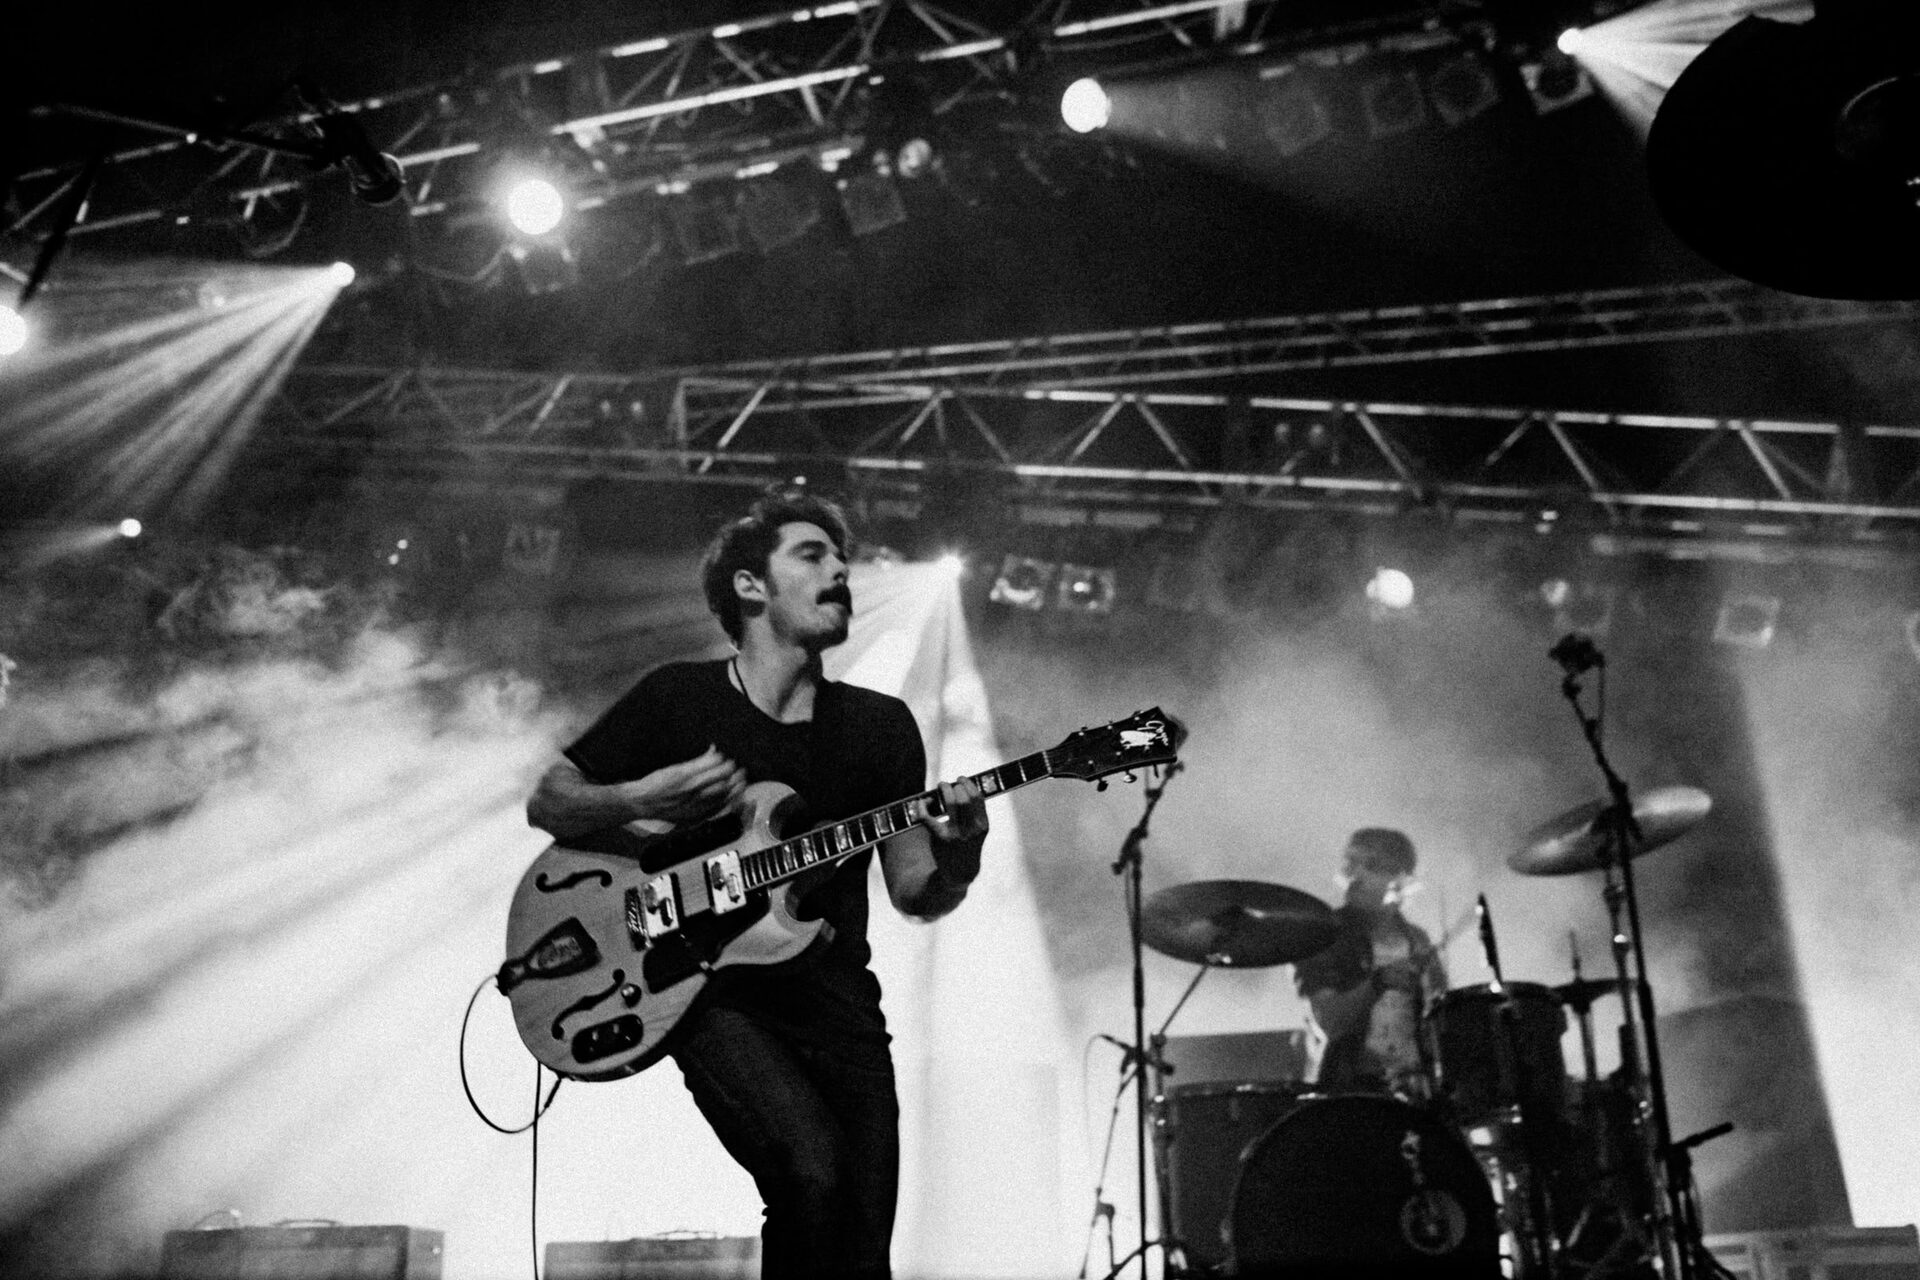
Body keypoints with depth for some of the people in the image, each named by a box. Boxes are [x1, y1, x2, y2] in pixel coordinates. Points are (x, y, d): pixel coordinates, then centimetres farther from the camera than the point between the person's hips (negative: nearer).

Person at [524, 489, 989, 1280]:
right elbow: (546, 804, 6)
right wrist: (640, 800, -14)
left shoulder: (880, 725, 6)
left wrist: (957, 859, -18)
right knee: (812, 1169, -27)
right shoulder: (677, 698, 0)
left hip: (833, 989, 3)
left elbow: (914, 894, 5)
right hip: (710, 986, -3)